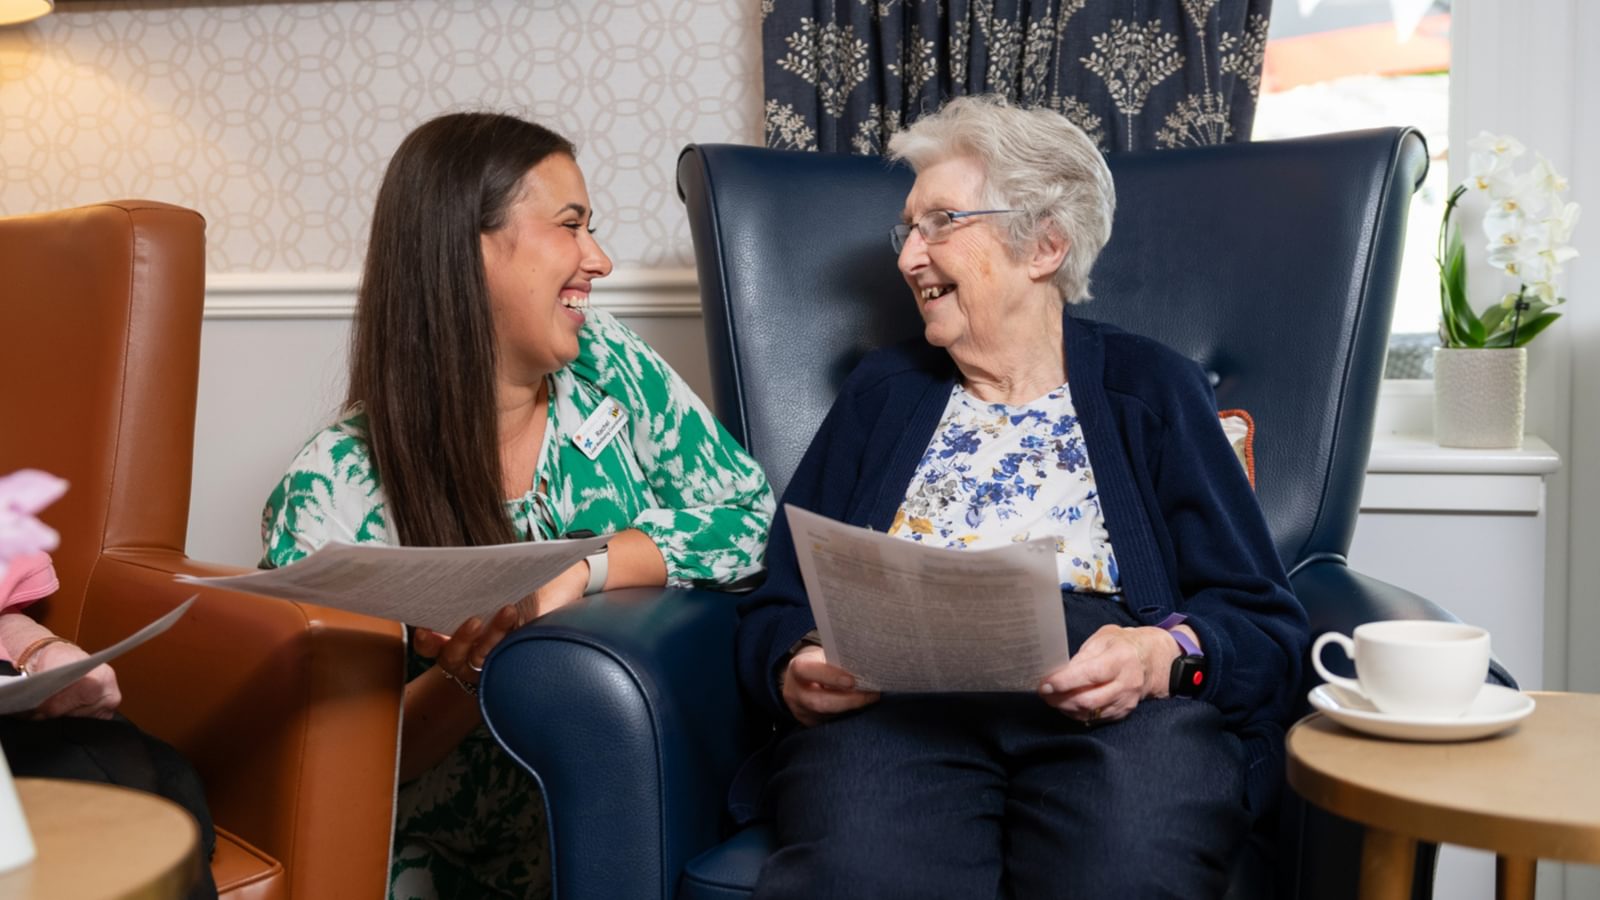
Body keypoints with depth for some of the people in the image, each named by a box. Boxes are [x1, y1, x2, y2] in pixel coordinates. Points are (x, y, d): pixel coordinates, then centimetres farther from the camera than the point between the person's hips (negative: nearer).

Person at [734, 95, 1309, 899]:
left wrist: (1168, 652, -14)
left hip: (1115, 711, 0)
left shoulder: (1152, 390, 17)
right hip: (893, 699, 1)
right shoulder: (881, 393, 24)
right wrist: (796, 670, -7)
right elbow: (776, 610, 16)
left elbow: (1264, 627, 7)